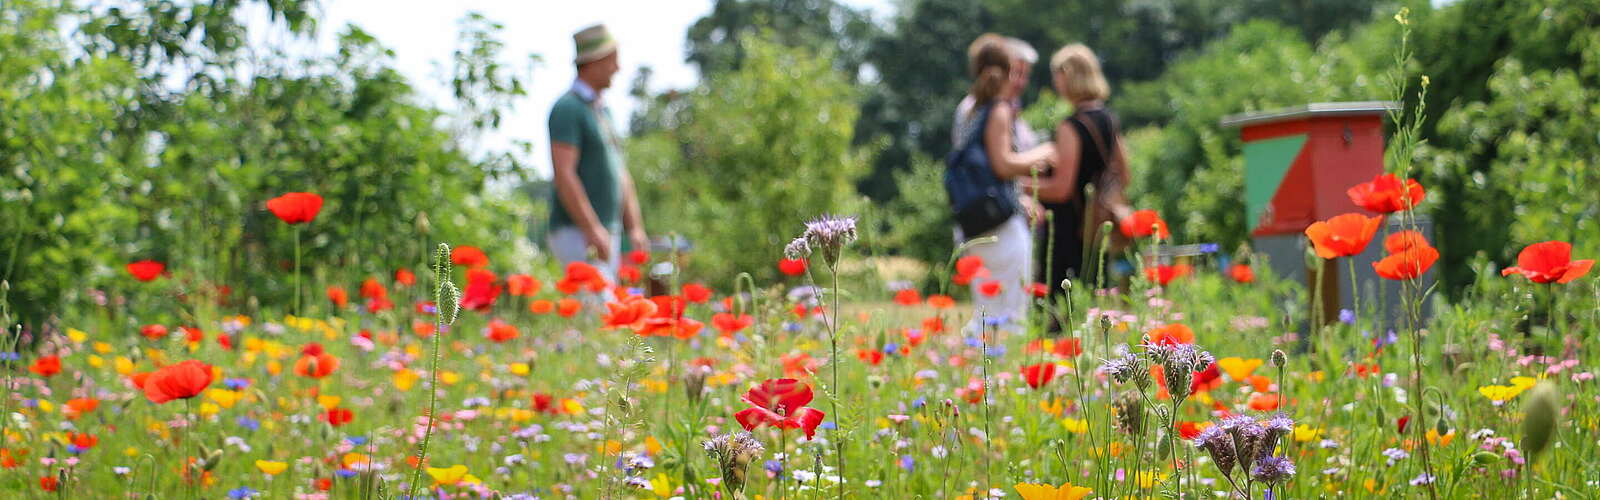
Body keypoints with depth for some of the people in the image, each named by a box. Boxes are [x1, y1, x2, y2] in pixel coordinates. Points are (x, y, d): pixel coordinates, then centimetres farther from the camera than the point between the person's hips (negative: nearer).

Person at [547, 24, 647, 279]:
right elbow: (563, 174, -20)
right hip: (576, 234, -9)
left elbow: (620, 175, 22)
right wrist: (592, 230, -24)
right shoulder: (568, 108, -11)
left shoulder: (602, 111, 19)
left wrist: (635, 228, 14)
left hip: (607, 236, 9)